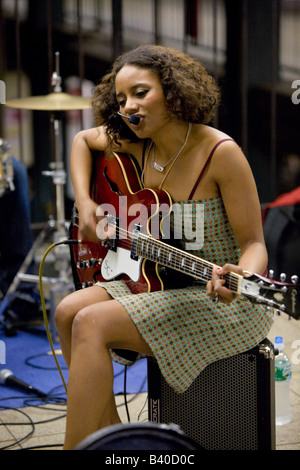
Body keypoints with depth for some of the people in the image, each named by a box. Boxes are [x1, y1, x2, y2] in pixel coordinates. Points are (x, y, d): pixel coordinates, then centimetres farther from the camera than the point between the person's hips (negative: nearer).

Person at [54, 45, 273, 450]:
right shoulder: (137, 143, 1)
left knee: (92, 324, -21)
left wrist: (243, 279, -41)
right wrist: (85, 203, 6)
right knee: (69, 312, -7)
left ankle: (79, 442, -6)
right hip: (163, 281, 8)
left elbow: (253, 242, -18)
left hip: (223, 301, -7)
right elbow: (82, 139, 20)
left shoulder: (220, 152, -19)